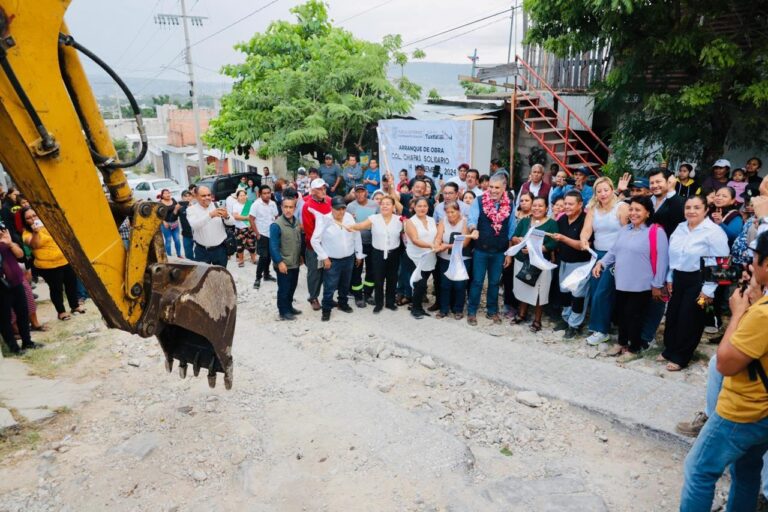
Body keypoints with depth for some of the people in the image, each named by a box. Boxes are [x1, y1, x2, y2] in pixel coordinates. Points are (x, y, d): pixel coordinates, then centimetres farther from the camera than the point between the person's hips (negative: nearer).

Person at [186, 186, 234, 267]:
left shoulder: (218, 206, 0)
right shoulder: (191, 209, -4)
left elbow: (232, 222, -7)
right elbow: (194, 225, -24)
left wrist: (226, 216, -31)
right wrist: (210, 215, -38)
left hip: (220, 248, 1)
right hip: (202, 250, -1)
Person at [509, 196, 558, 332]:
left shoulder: (551, 223, -5)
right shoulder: (524, 221, 9)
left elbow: (553, 244, -14)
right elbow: (513, 237, 6)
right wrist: (518, 240, -18)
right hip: (521, 261, 4)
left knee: (538, 292, 1)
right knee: (523, 289, 14)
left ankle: (537, 320, 16)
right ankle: (522, 314, 32)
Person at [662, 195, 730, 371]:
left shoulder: (714, 232, -14)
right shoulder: (680, 228, 6)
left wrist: (708, 289, -17)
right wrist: (669, 278, 13)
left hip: (698, 281, -6)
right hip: (678, 278, 6)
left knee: (689, 319, 3)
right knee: (672, 315, 11)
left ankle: (680, 357, 17)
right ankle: (670, 349, 29)